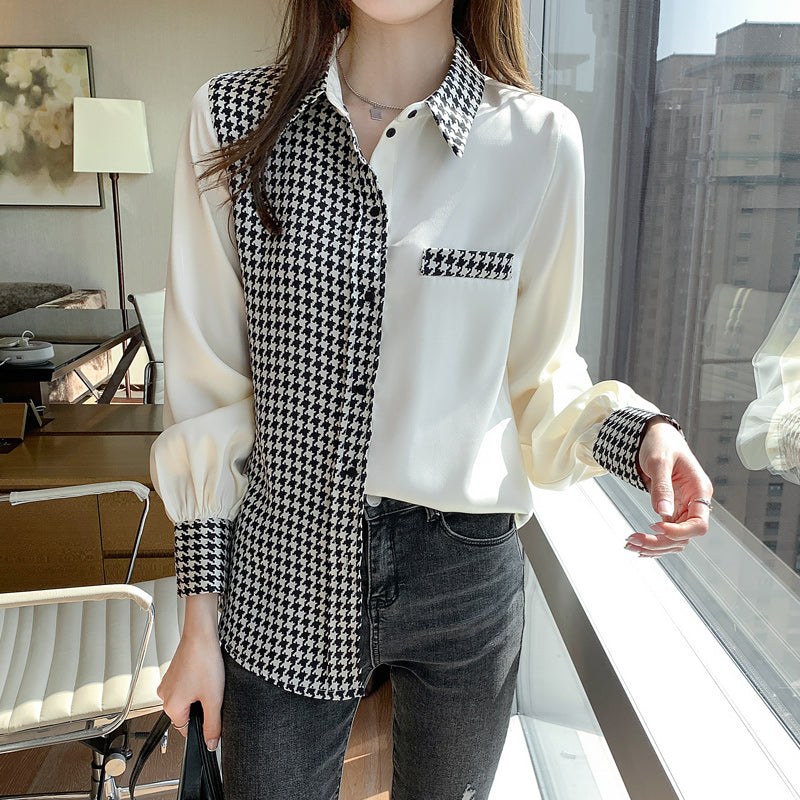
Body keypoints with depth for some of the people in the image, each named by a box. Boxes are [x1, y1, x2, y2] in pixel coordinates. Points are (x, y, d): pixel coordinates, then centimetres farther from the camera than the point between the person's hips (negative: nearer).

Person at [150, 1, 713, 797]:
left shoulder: (539, 140, -7)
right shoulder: (233, 119, -6)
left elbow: (535, 374, 4)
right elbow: (208, 393, -4)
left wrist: (638, 431, -17)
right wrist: (199, 620, 0)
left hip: (463, 580, 1)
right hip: (282, 586, 0)